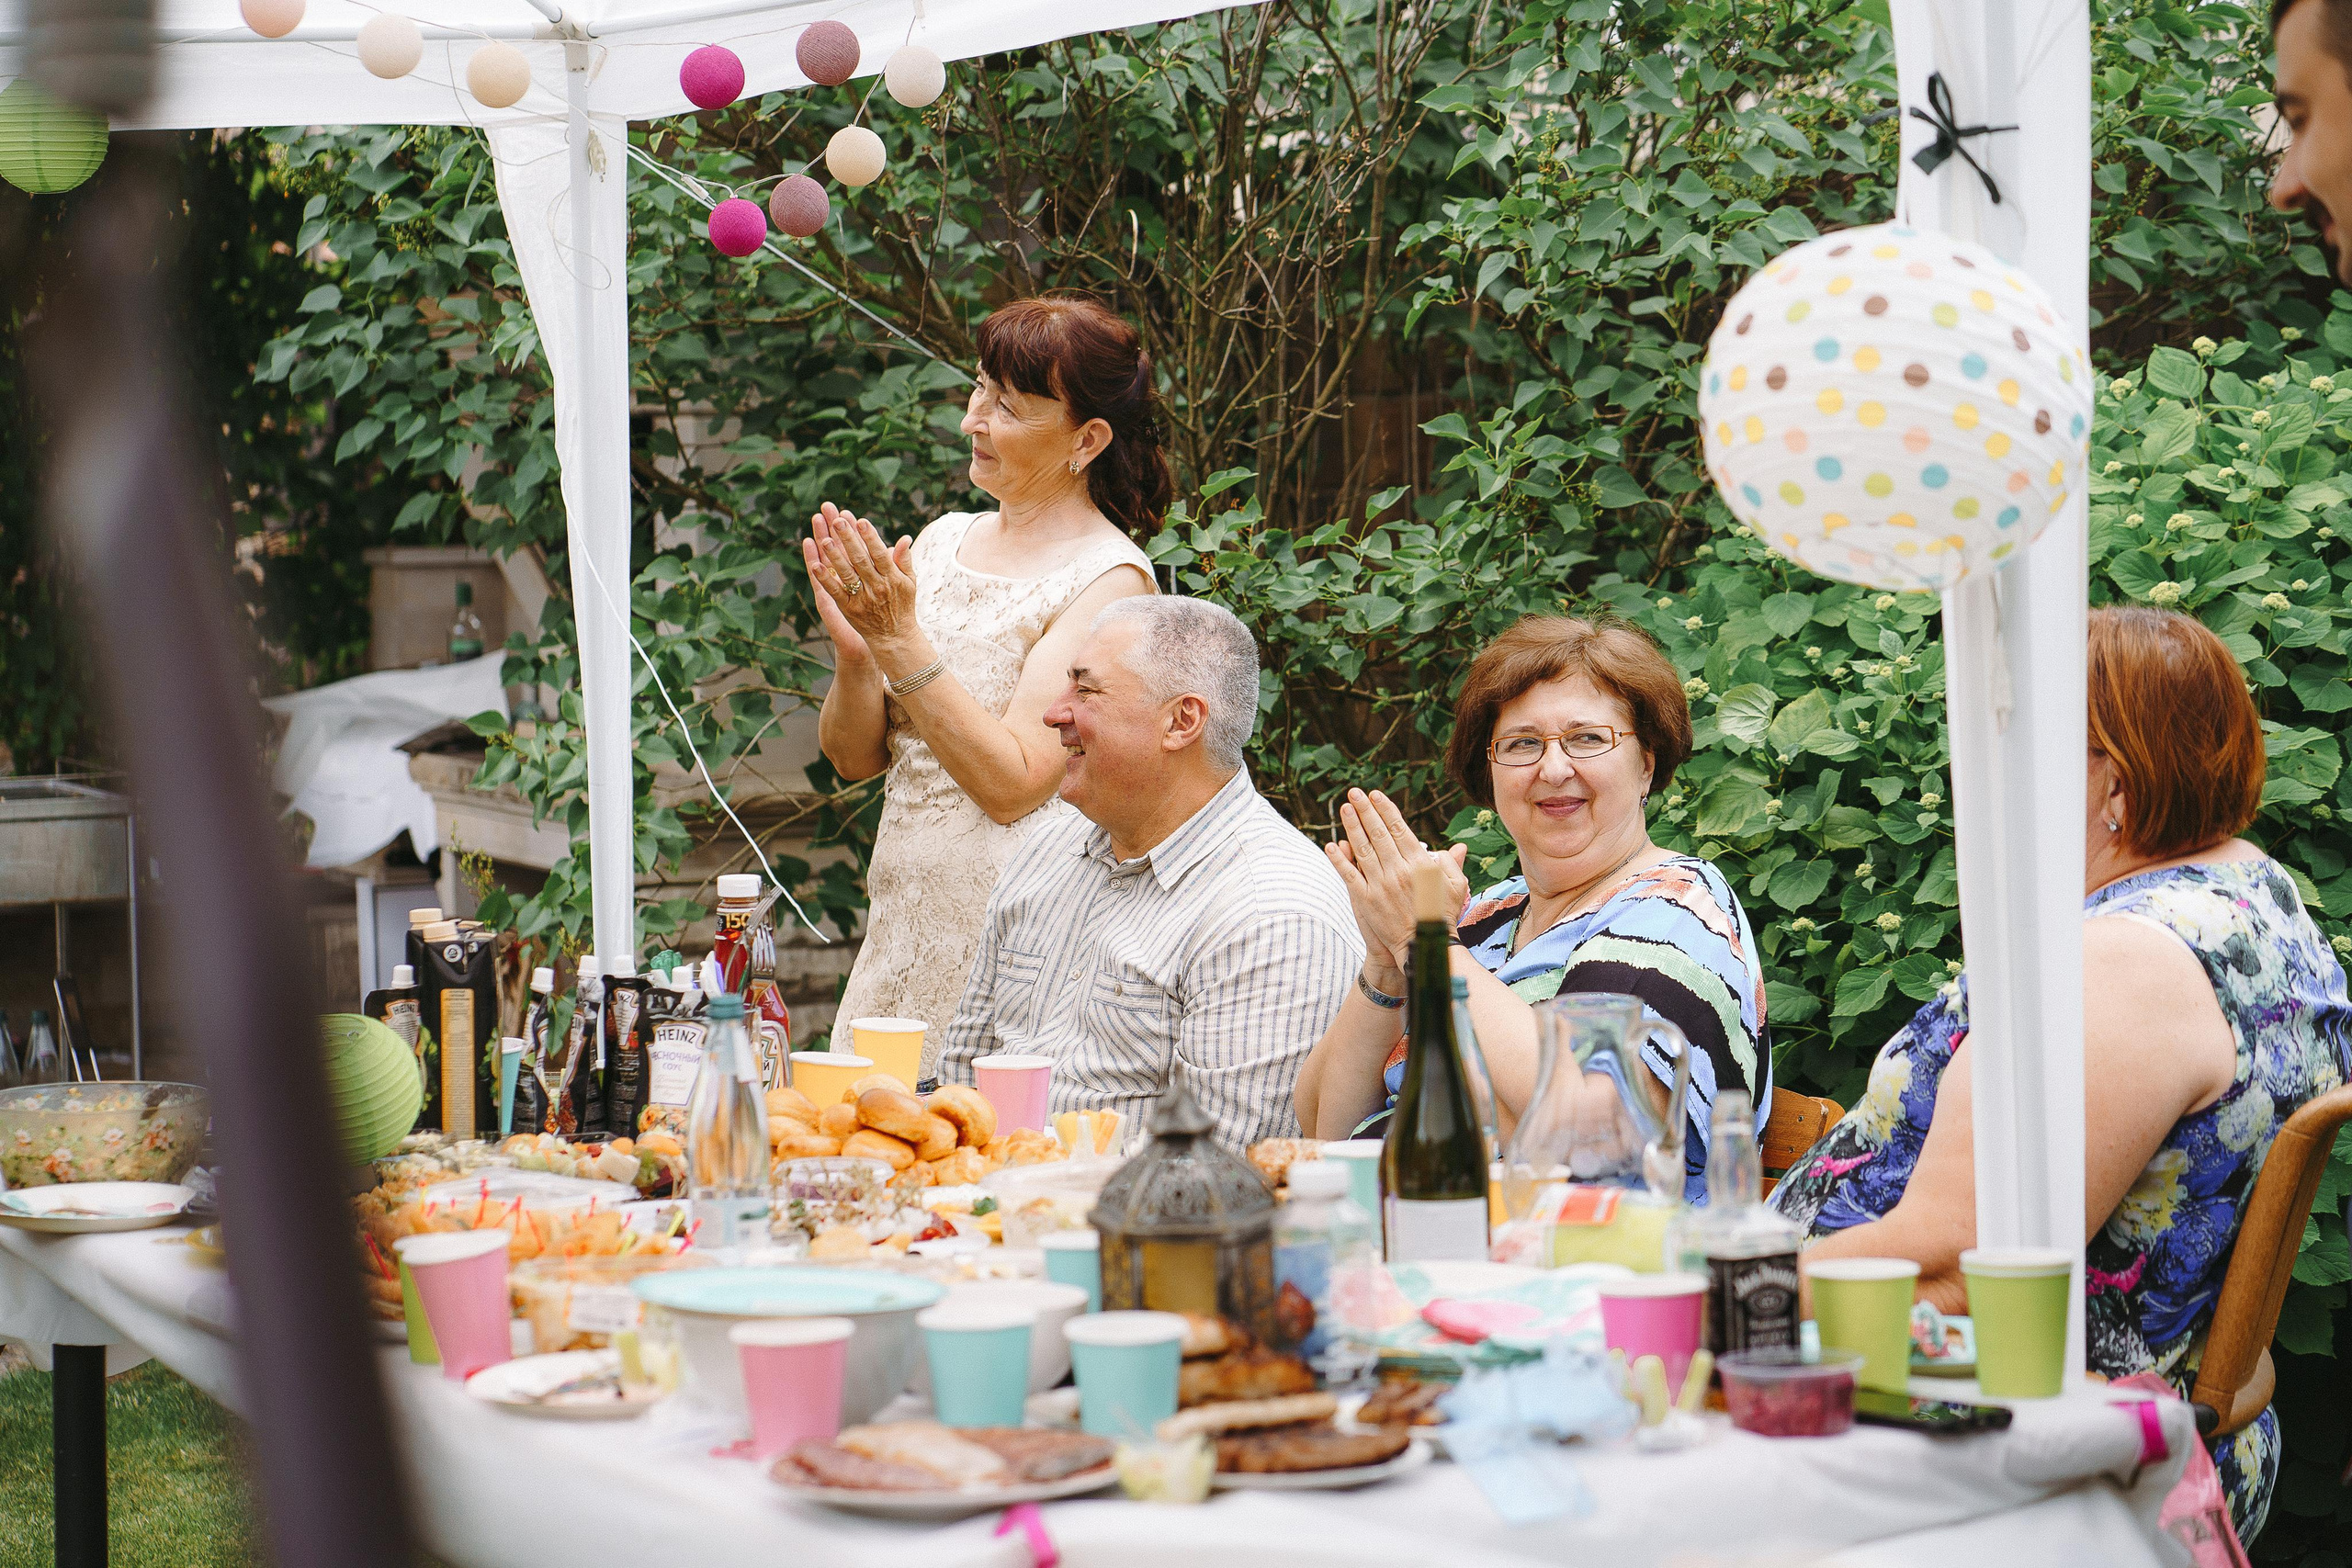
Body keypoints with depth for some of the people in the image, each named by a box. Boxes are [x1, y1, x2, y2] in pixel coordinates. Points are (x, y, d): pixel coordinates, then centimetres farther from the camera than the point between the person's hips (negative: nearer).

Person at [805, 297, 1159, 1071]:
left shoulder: (1110, 578, -9)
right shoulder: (944, 541, 10)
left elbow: (1013, 784, -17)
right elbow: (855, 757, 10)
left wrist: (900, 640, -18)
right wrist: (855, 653, -9)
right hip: (900, 933, 6)